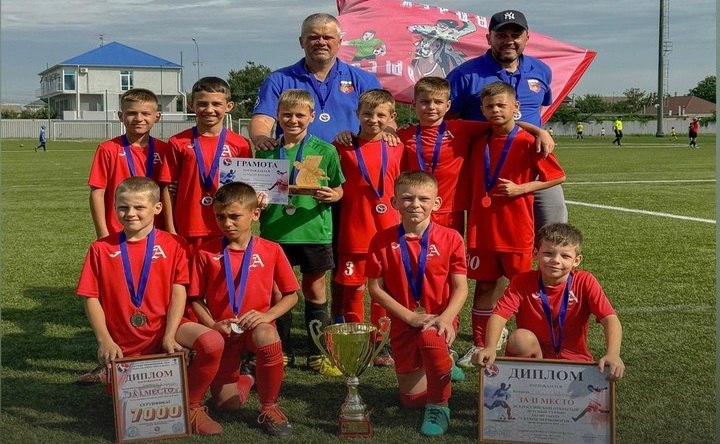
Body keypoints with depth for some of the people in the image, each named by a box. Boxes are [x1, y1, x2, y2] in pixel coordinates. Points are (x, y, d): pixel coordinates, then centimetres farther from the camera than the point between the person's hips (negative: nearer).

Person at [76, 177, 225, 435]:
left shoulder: (173, 245, 2)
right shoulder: (101, 249, 2)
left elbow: (178, 292, -5)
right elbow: (91, 298, -1)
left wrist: (170, 336, -18)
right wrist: (104, 341, -15)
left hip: (163, 327, -1)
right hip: (123, 342, 1)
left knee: (213, 343, -28)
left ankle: (192, 407, -6)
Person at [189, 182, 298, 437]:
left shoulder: (271, 251, -3)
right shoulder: (205, 253, -3)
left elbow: (291, 295, 0)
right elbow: (195, 299, 1)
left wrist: (267, 316, -16)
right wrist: (212, 325, -16)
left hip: (256, 326, -1)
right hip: (221, 331, 2)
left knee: (267, 338, -39)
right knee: (226, 404, -2)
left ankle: (269, 408, -16)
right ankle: (243, 382, 38)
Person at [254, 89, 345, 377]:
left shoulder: (325, 151, 0)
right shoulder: (266, 151, 5)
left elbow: (339, 190, 6)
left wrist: (331, 196, -14)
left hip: (314, 231, -2)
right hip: (275, 231, 2)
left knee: (315, 290, 6)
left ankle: (318, 354, 15)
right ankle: (281, 351, 22)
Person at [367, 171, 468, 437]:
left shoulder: (450, 239, -7)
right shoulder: (382, 241, -6)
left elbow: (461, 288, -7)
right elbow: (375, 288, -5)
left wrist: (445, 318, -25)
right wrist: (410, 316, -15)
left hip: (439, 320, -2)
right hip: (403, 323, 2)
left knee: (430, 338, -39)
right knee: (411, 400, 9)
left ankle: (439, 406, -14)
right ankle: (443, 361, 43)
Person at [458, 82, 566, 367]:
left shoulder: (527, 142, -8)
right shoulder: (480, 143, 8)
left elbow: (557, 176, -5)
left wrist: (519, 189, -14)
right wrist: (470, 222, 9)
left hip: (516, 229, -4)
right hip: (482, 228, 4)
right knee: (484, 285, 8)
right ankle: (480, 344, 17)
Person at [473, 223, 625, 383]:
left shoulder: (585, 282, -11)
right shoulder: (522, 281, -10)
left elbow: (610, 319, -20)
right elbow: (499, 315, -22)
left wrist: (613, 355, -39)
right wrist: (490, 348, -41)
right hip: (532, 358, 1)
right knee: (520, 338, -29)